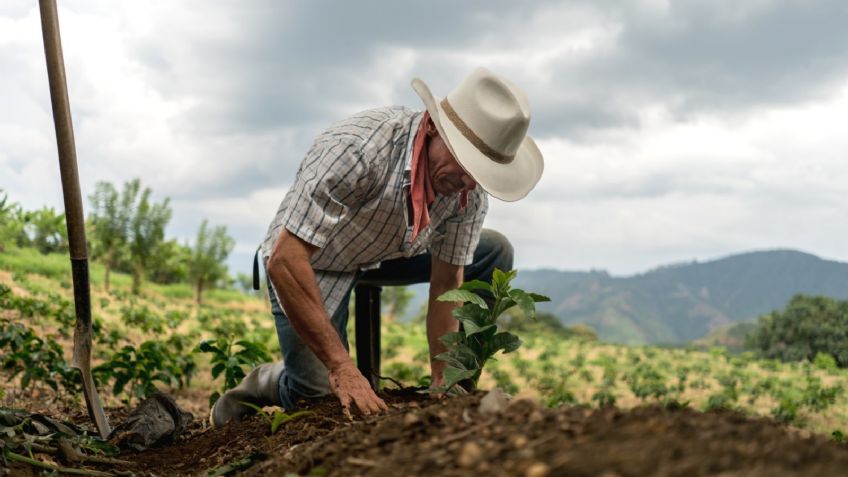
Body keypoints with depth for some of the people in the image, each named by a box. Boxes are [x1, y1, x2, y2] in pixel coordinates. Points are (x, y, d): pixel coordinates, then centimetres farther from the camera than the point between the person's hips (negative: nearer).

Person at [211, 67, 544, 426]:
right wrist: (342, 367, -40)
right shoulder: (357, 148, -38)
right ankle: (266, 383, 16)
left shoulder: (470, 191, -19)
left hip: (387, 254, 6)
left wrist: (442, 383, -14)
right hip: (308, 263, -5)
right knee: (324, 399, -17)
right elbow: (284, 260, -39)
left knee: (494, 253, -4)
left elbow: (447, 284, -9)